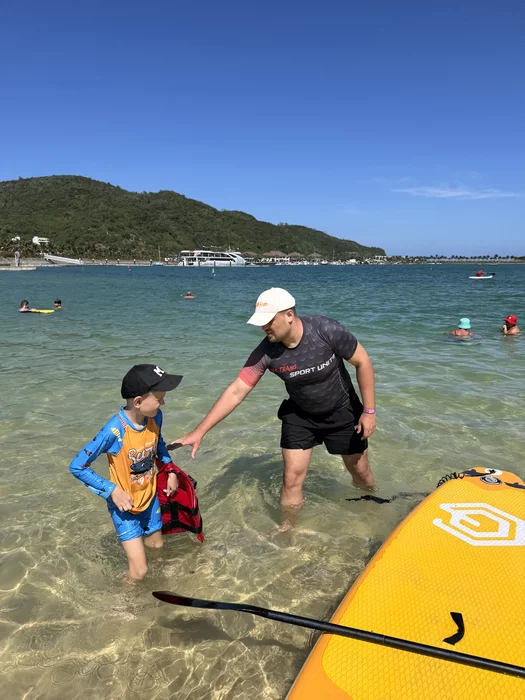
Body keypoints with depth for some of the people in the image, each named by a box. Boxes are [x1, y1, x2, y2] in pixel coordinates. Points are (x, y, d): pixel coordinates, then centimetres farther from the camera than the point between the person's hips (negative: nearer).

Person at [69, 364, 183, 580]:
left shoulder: (155, 417, -15)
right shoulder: (114, 431, -33)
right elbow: (77, 467, -23)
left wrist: (170, 471, -1)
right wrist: (113, 491, -25)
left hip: (150, 498, 6)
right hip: (125, 504, -6)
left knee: (156, 546, 25)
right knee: (139, 571, -3)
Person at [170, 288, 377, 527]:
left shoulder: (326, 330, -30)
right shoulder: (266, 352, -25)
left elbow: (362, 362, -17)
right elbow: (235, 392, -23)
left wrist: (369, 411, -16)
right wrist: (200, 431, -26)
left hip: (342, 411, -1)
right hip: (299, 416, 1)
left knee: (360, 470, 14)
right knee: (291, 479, -3)